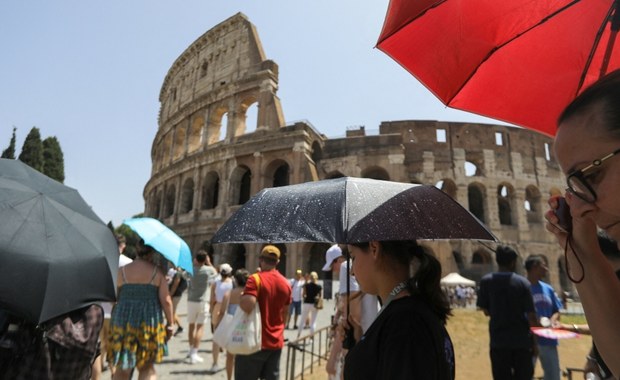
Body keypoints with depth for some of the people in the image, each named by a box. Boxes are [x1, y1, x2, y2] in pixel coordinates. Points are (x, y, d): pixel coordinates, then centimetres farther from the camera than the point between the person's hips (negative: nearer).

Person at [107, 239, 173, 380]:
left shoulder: (122, 271, 1)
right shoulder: (157, 272, -5)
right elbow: (166, 301, -7)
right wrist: (170, 323, 3)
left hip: (123, 321, 2)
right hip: (149, 321, -2)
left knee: (122, 367, 15)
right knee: (147, 367, 13)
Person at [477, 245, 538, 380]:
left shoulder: (486, 281, -6)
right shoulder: (522, 282, -8)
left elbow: (485, 311, -1)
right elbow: (531, 315, -7)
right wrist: (535, 341, 4)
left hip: (498, 340, 0)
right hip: (522, 339, 0)